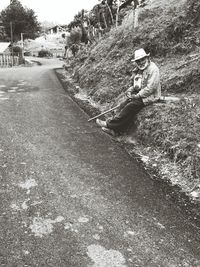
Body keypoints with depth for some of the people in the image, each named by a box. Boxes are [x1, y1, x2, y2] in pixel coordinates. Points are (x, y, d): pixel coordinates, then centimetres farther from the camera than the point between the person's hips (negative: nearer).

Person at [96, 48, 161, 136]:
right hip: (139, 95, 9)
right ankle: (117, 130, -7)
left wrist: (137, 96, -19)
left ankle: (109, 124, -12)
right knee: (123, 105, -8)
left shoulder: (153, 69, -15)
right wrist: (130, 91, 1)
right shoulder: (138, 70, 12)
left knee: (130, 107, -20)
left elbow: (150, 88, -21)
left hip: (149, 96, -8)